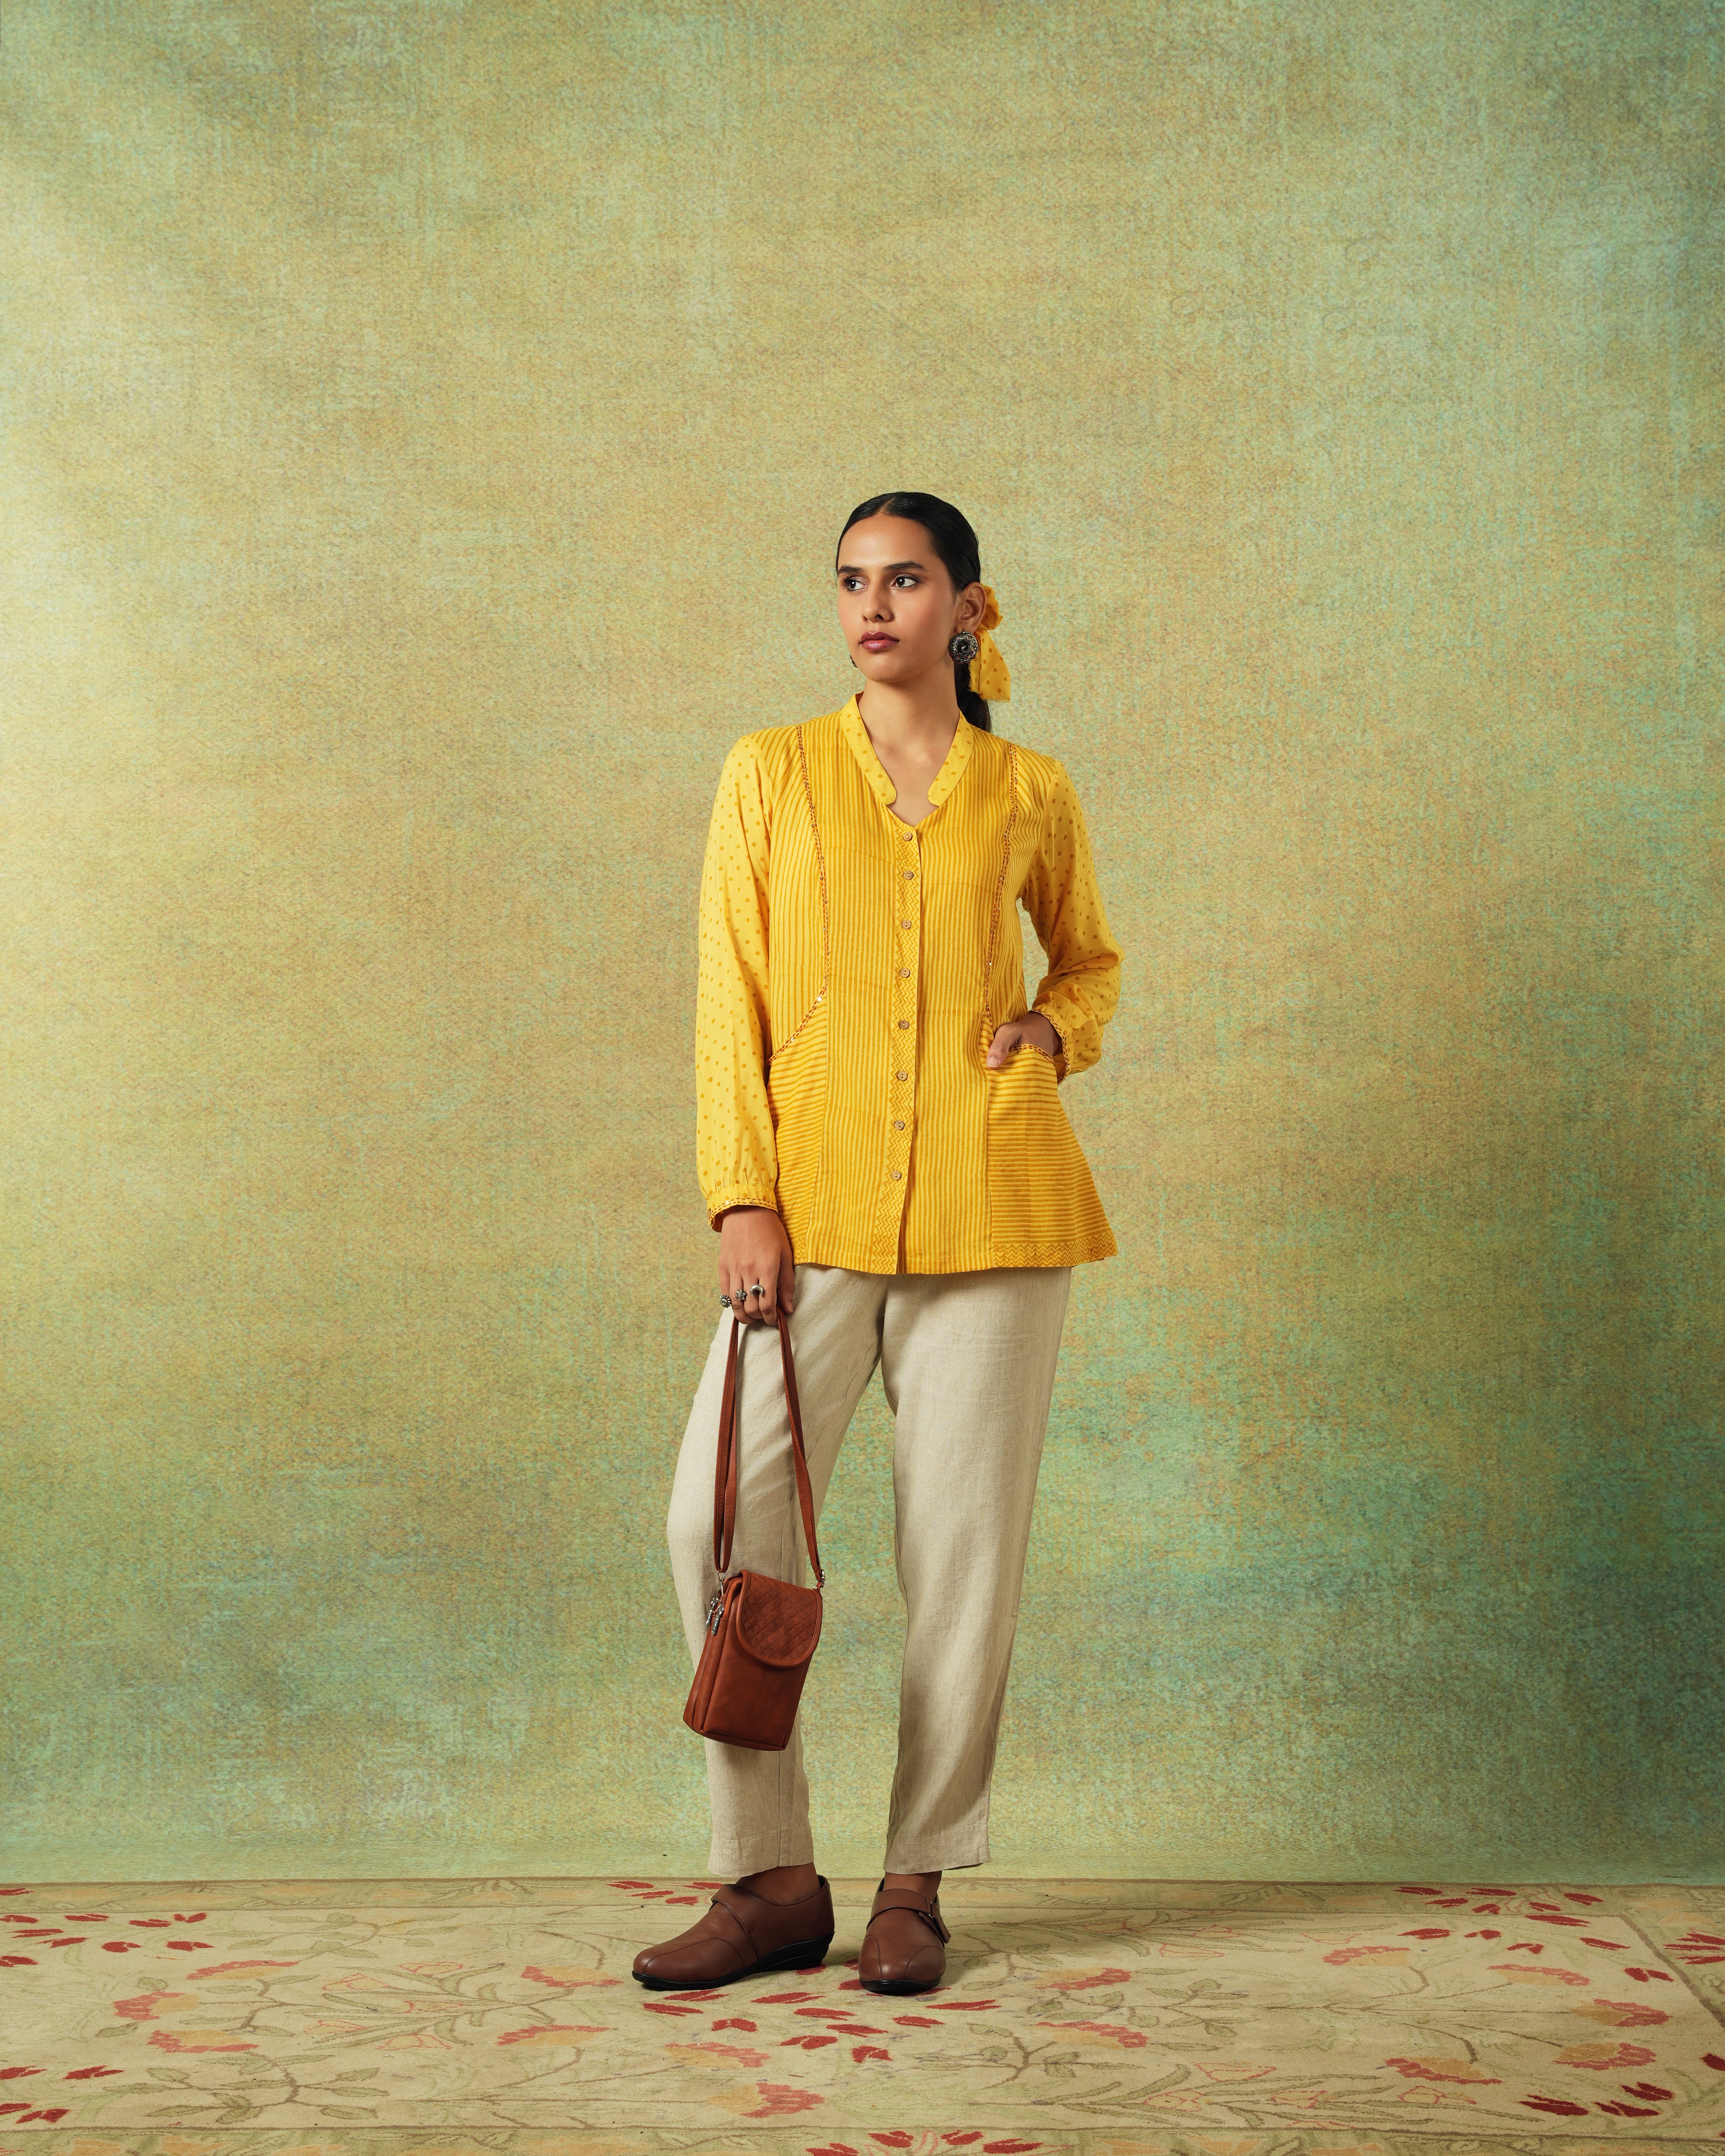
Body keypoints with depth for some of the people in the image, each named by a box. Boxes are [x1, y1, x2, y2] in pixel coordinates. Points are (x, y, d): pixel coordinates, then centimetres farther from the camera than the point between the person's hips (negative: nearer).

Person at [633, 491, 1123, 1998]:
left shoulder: (1030, 793, 9)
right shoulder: (772, 772, 8)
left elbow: (1092, 960, 25)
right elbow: (730, 997, 4)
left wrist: (1053, 1036, 3)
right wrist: (742, 1195, -5)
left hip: (989, 1200, 0)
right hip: (815, 1204, 0)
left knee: (965, 1543, 1)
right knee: (720, 1520, -8)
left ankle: (919, 1885, 15)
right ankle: (772, 1878, 7)